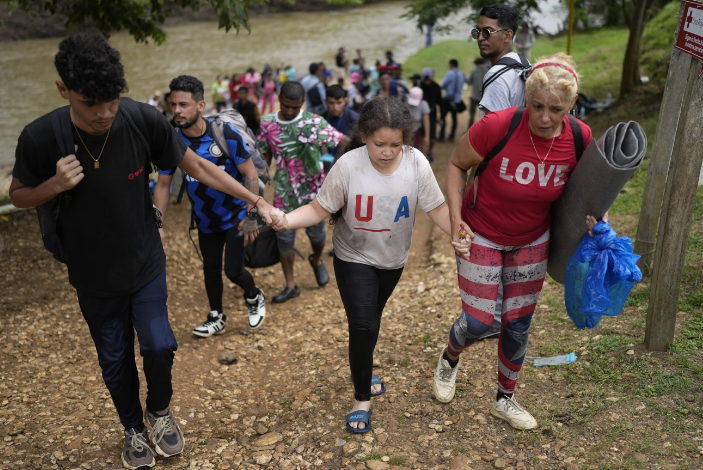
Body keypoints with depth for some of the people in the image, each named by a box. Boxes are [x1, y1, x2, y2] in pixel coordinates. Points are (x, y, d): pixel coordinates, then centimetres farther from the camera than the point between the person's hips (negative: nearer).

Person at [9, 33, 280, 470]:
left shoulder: (142, 119, -22)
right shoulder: (41, 137, -22)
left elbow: (198, 166, -11)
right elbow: (18, 195, -4)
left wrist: (257, 201, -14)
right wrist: (55, 185, -27)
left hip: (146, 263, 0)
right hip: (94, 275, 0)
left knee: (158, 345, 1)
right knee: (114, 359, 16)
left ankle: (160, 409, 36)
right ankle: (134, 428, 44)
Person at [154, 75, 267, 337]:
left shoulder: (226, 134, -23)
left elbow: (250, 173, -18)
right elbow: (163, 184, -3)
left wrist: (251, 216, -20)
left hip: (235, 215, -4)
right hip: (205, 219, 4)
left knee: (233, 270, -5)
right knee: (211, 268, 16)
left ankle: (255, 298, 29)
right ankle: (217, 318, 37)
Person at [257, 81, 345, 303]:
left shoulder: (314, 122, -11)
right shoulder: (268, 124, -2)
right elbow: (265, 157, 8)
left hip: (313, 189, -2)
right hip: (284, 190, 2)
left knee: (316, 232, 13)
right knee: (284, 236, 5)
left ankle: (317, 260, 48)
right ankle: (290, 286, 19)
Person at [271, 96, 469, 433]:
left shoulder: (416, 163, -20)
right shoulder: (348, 165, -25)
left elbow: (436, 207, -12)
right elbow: (320, 209, -20)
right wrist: (287, 220, -38)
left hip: (393, 258, 3)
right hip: (354, 258, -3)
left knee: (371, 320, 22)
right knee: (363, 326, -10)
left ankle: (363, 374, 50)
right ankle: (362, 399, 13)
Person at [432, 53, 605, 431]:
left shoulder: (580, 138, -16)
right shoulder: (496, 127, -29)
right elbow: (456, 164, -11)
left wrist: (586, 214, -14)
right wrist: (455, 217, -19)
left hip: (532, 242, 4)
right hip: (481, 237, -3)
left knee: (519, 325, 13)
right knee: (478, 322, 0)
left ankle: (505, 400, 36)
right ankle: (449, 359, 38)